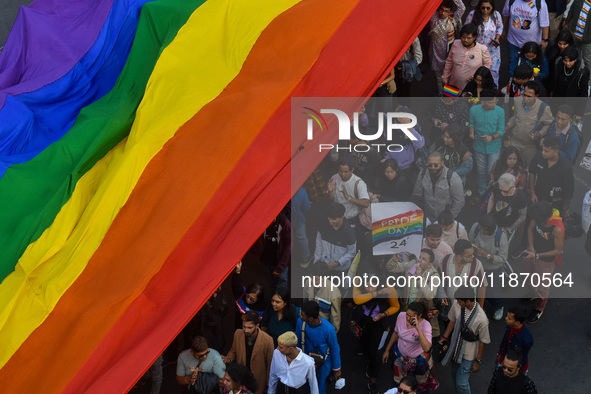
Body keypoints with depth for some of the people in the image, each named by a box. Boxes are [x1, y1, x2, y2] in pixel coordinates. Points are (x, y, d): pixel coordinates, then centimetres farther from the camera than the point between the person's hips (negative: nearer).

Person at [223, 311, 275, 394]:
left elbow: (269, 365, -11)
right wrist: (229, 359, -15)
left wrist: (268, 385, -3)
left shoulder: (267, 340, -24)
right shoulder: (237, 334, -13)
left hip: (258, 380, -3)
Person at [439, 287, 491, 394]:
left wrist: (478, 361, -9)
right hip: (455, 349, 6)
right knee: (455, 378, 22)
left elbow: (483, 342, -17)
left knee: (461, 383, -2)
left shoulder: (481, 319, -30)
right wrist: (445, 338, 4)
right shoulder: (456, 305, -17)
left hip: (468, 355, -5)